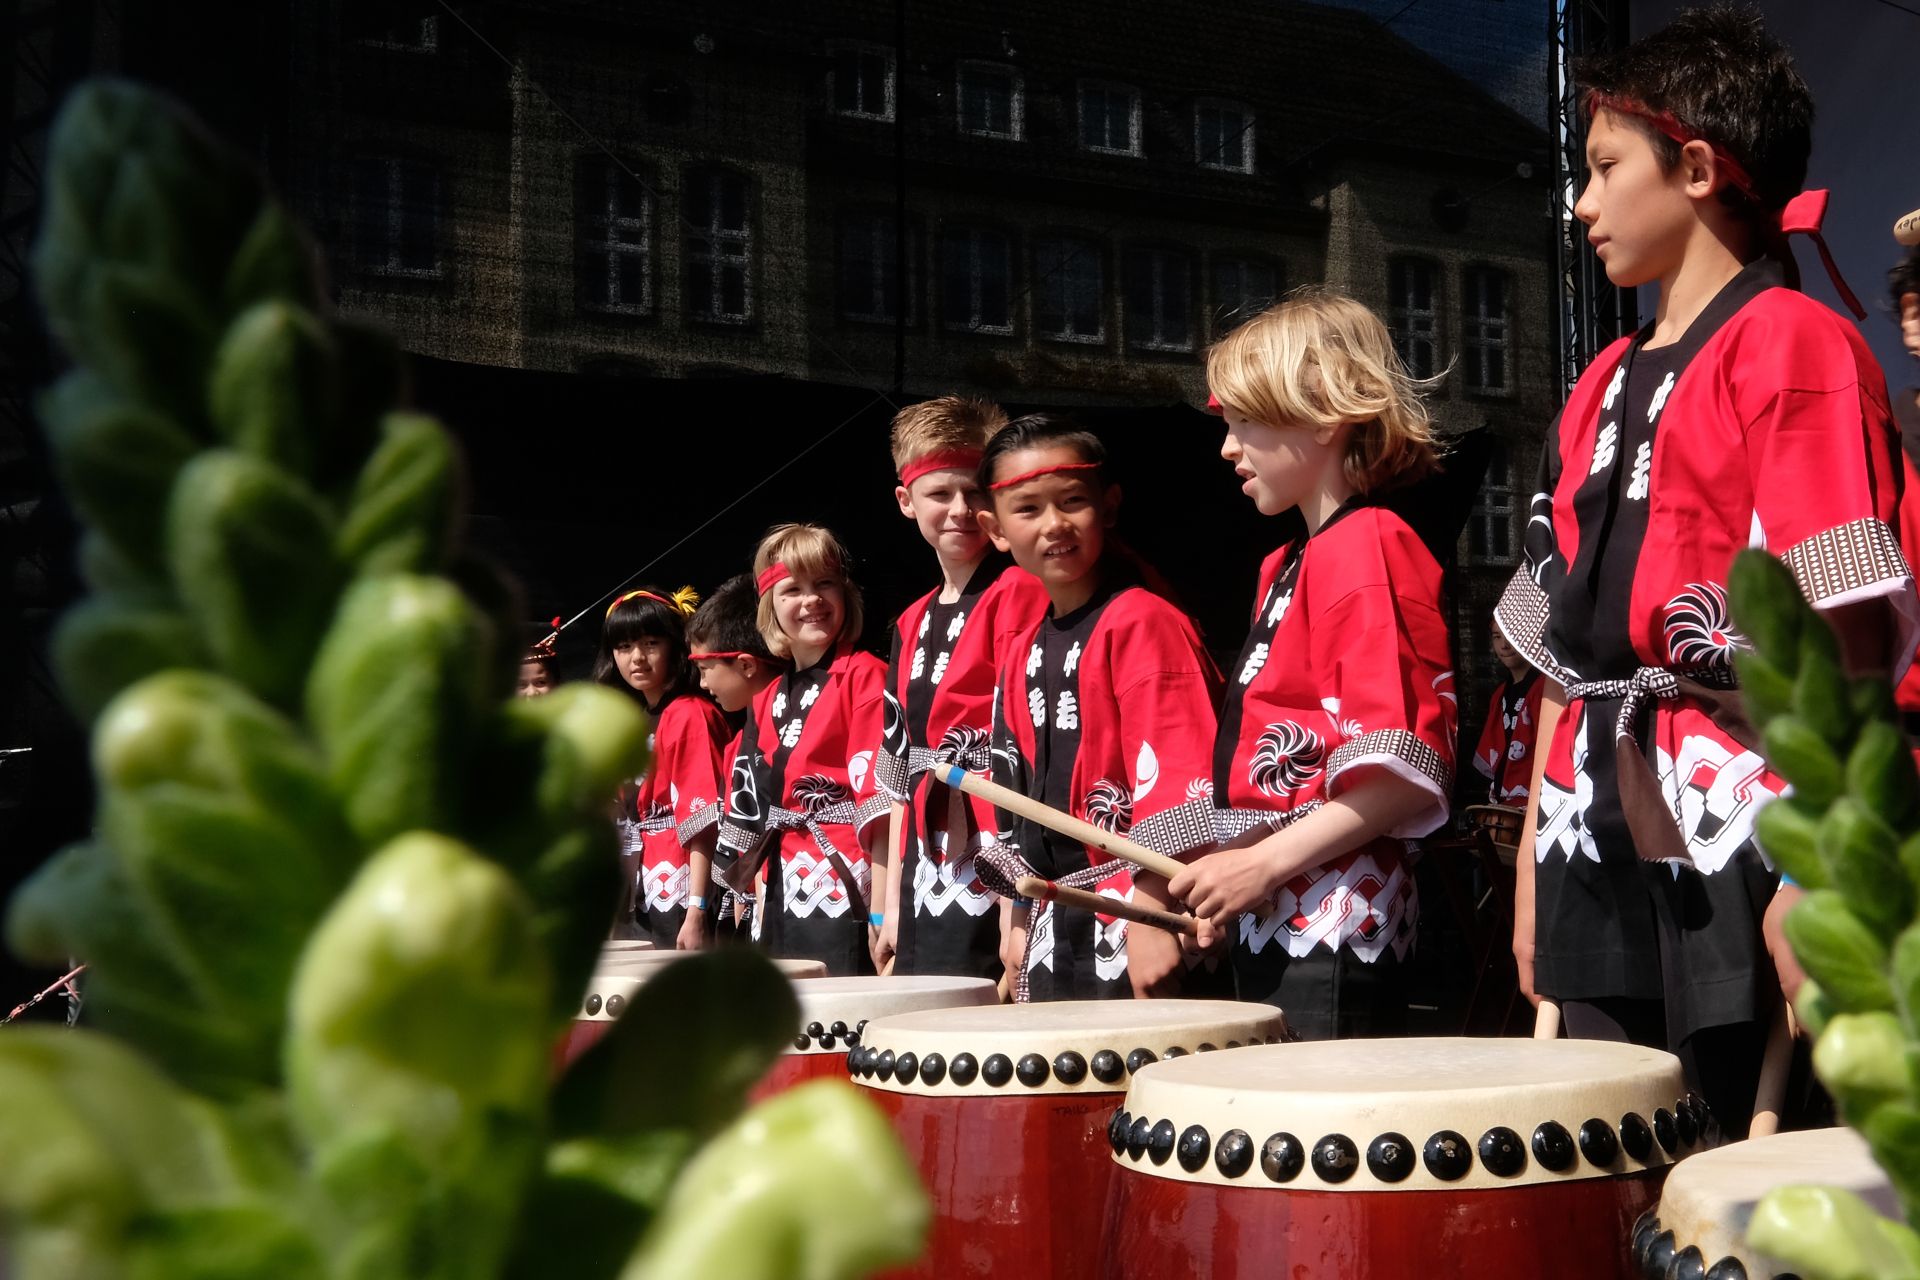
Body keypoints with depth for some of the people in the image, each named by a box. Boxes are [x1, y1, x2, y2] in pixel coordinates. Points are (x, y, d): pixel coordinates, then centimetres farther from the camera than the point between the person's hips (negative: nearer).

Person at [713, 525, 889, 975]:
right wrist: (762, 903, 15)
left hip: (849, 894, -7)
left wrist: (883, 905, -19)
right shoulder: (767, 703, 16)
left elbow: (881, 791, -13)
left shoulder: (864, 676, -5)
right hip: (785, 900, 7)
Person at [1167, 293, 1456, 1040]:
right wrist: (1233, 882, 12)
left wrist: (1263, 864, -19)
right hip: (1274, 928, 9)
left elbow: (1401, 769, -19)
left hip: (1336, 931, -9)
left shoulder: (1370, 548, -11)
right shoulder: (1287, 566, 18)